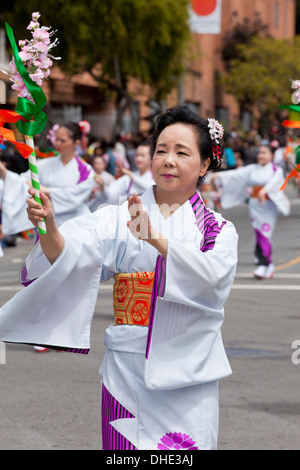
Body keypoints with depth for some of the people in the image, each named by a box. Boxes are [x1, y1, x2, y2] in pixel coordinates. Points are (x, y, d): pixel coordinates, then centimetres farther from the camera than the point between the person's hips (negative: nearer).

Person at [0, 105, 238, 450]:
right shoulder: (118, 218, 5)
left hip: (187, 378, 0)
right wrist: (49, 227, -34)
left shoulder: (219, 230, 4)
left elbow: (212, 276, -17)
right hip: (125, 369, 1)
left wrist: (155, 238, -31)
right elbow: (72, 254, -13)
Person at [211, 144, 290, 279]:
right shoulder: (253, 169, 11)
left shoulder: (276, 170, -1)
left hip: (268, 206, -4)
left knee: (265, 234, -10)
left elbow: (274, 182, -20)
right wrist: (220, 176, -12)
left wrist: (264, 190, -40)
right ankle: (268, 265, 7)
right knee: (259, 234, 0)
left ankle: (264, 265, -10)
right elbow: (237, 174, 1)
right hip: (255, 205, 4)